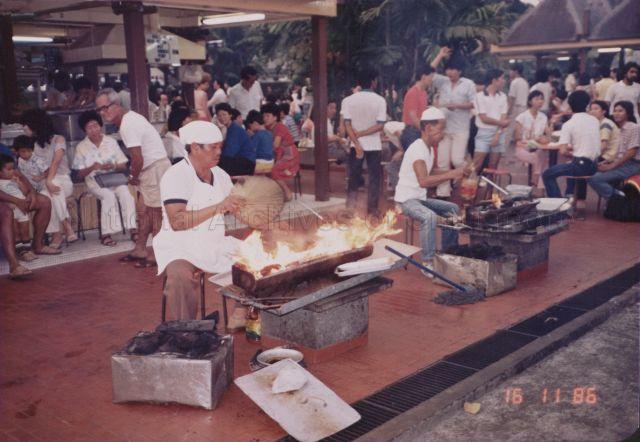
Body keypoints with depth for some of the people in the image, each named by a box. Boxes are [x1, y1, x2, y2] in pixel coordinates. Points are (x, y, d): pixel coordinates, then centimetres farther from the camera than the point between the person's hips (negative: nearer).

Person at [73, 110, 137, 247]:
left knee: (125, 193, -30)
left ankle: (132, 229, -31)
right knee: (109, 196, -33)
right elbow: (80, 174, 4)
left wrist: (113, 166, -15)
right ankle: (106, 234, -32)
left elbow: (123, 166, 7)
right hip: (94, 181, -2)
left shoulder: (111, 142, 7)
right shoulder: (81, 147, 4)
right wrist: (92, 167, -15)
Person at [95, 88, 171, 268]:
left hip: (156, 167, -10)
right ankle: (140, 250, 23)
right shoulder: (128, 118, 11)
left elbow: (138, 159, -21)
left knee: (154, 212, -3)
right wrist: (134, 174, 8)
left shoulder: (128, 125, -20)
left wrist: (133, 177, -5)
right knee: (142, 210, 14)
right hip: (147, 168, 10)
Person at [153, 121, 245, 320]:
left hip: (215, 244, 7)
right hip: (181, 248, -7)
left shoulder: (220, 175, 8)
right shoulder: (176, 176, -14)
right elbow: (177, 222, -25)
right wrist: (218, 207, -29)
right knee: (180, 276, -35)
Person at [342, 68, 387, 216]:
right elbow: (380, 126, -13)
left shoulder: (348, 100, -3)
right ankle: (372, 209, 11)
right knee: (374, 178, 9)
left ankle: (350, 207, 10)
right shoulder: (380, 100, -7)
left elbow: (347, 125, -9)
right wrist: (361, 133, -10)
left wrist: (357, 145, -11)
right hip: (374, 146, -2)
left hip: (356, 145, 2)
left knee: (353, 177, 11)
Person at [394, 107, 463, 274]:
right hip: (406, 200, -10)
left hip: (421, 198, 10)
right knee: (430, 216, -35)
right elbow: (423, 181, -33)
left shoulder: (429, 148, 10)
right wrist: (450, 175, -30)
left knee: (453, 209, 16)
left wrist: (453, 172, 6)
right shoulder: (418, 149, -22)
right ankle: (428, 262, -26)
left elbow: (430, 172, 21)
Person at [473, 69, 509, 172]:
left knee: (493, 165, 6)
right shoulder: (480, 96, -6)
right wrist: (501, 123, -2)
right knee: (477, 165, -10)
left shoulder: (502, 96, 8)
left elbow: (503, 118, 1)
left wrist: (497, 135, -11)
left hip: (499, 133, 4)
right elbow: (484, 119, -10)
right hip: (484, 133, -4)